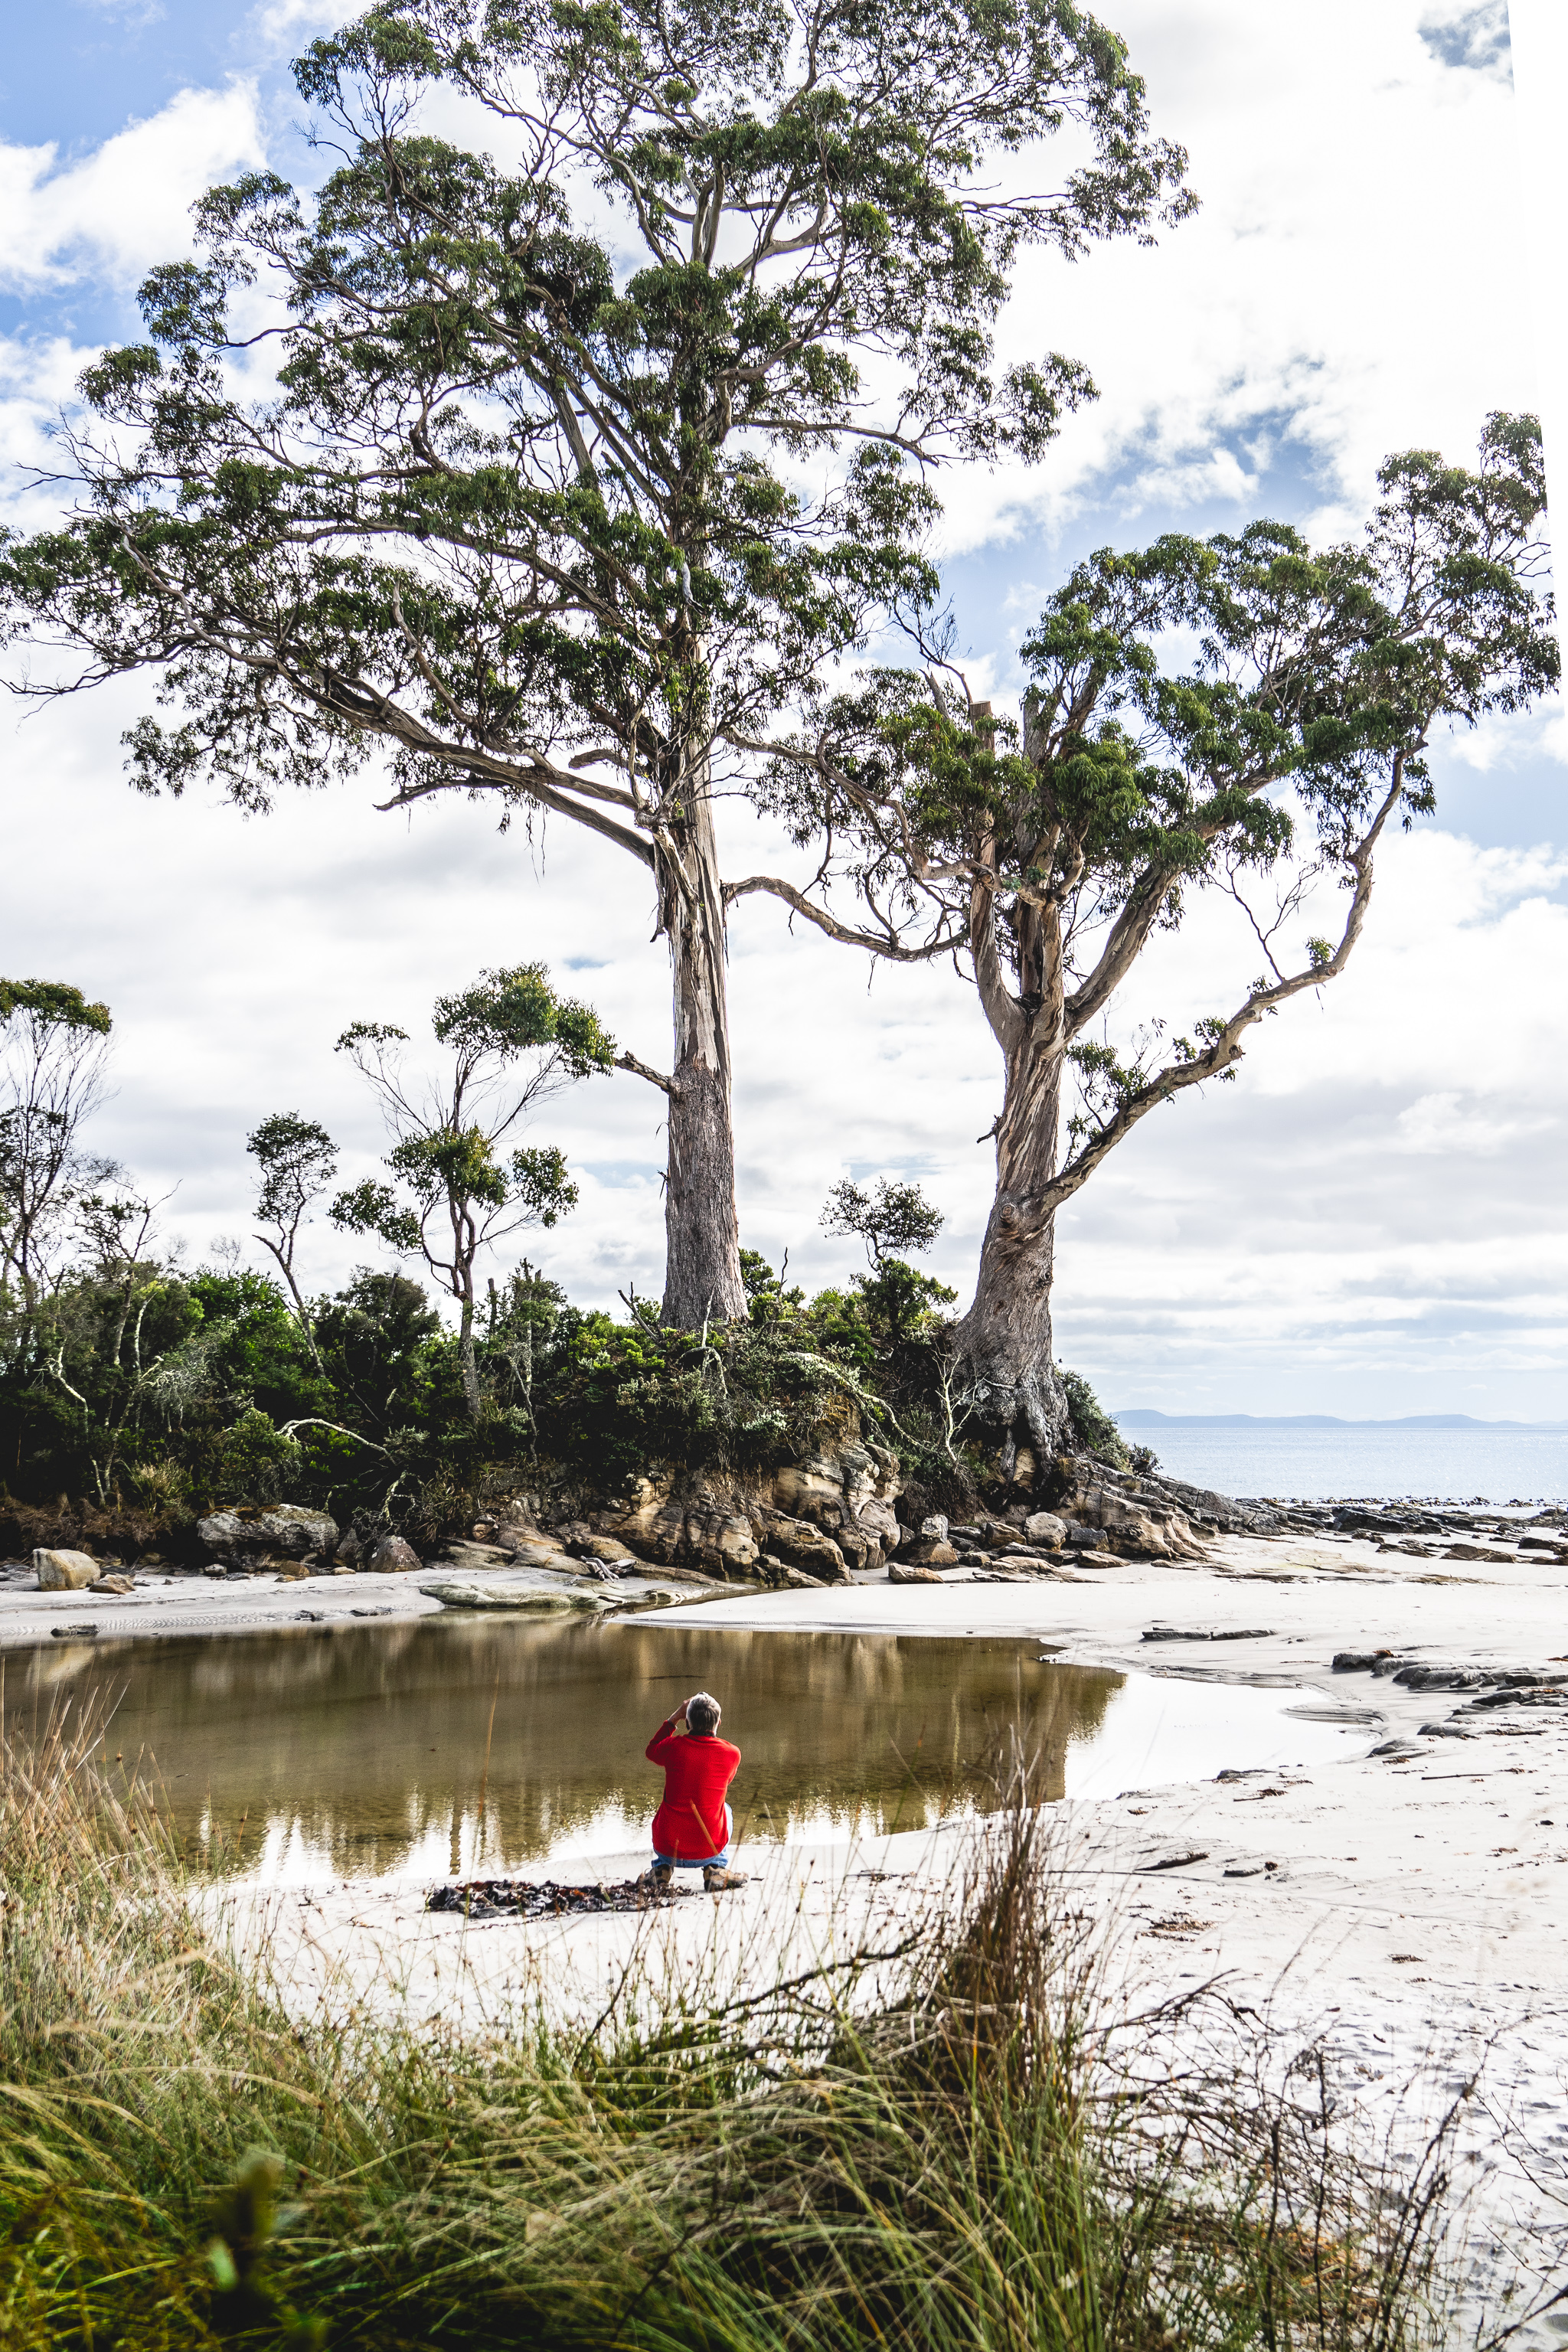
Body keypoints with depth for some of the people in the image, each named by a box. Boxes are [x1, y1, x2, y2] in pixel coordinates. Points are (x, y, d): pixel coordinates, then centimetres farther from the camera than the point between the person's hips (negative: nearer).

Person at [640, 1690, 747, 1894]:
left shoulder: (674, 1746, -11)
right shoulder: (732, 1754, -9)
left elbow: (651, 1751, 15)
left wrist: (674, 1718, 15)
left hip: (668, 1846, 0)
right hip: (708, 1850, 0)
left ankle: (661, 1869, 23)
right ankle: (716, 1870, 21)